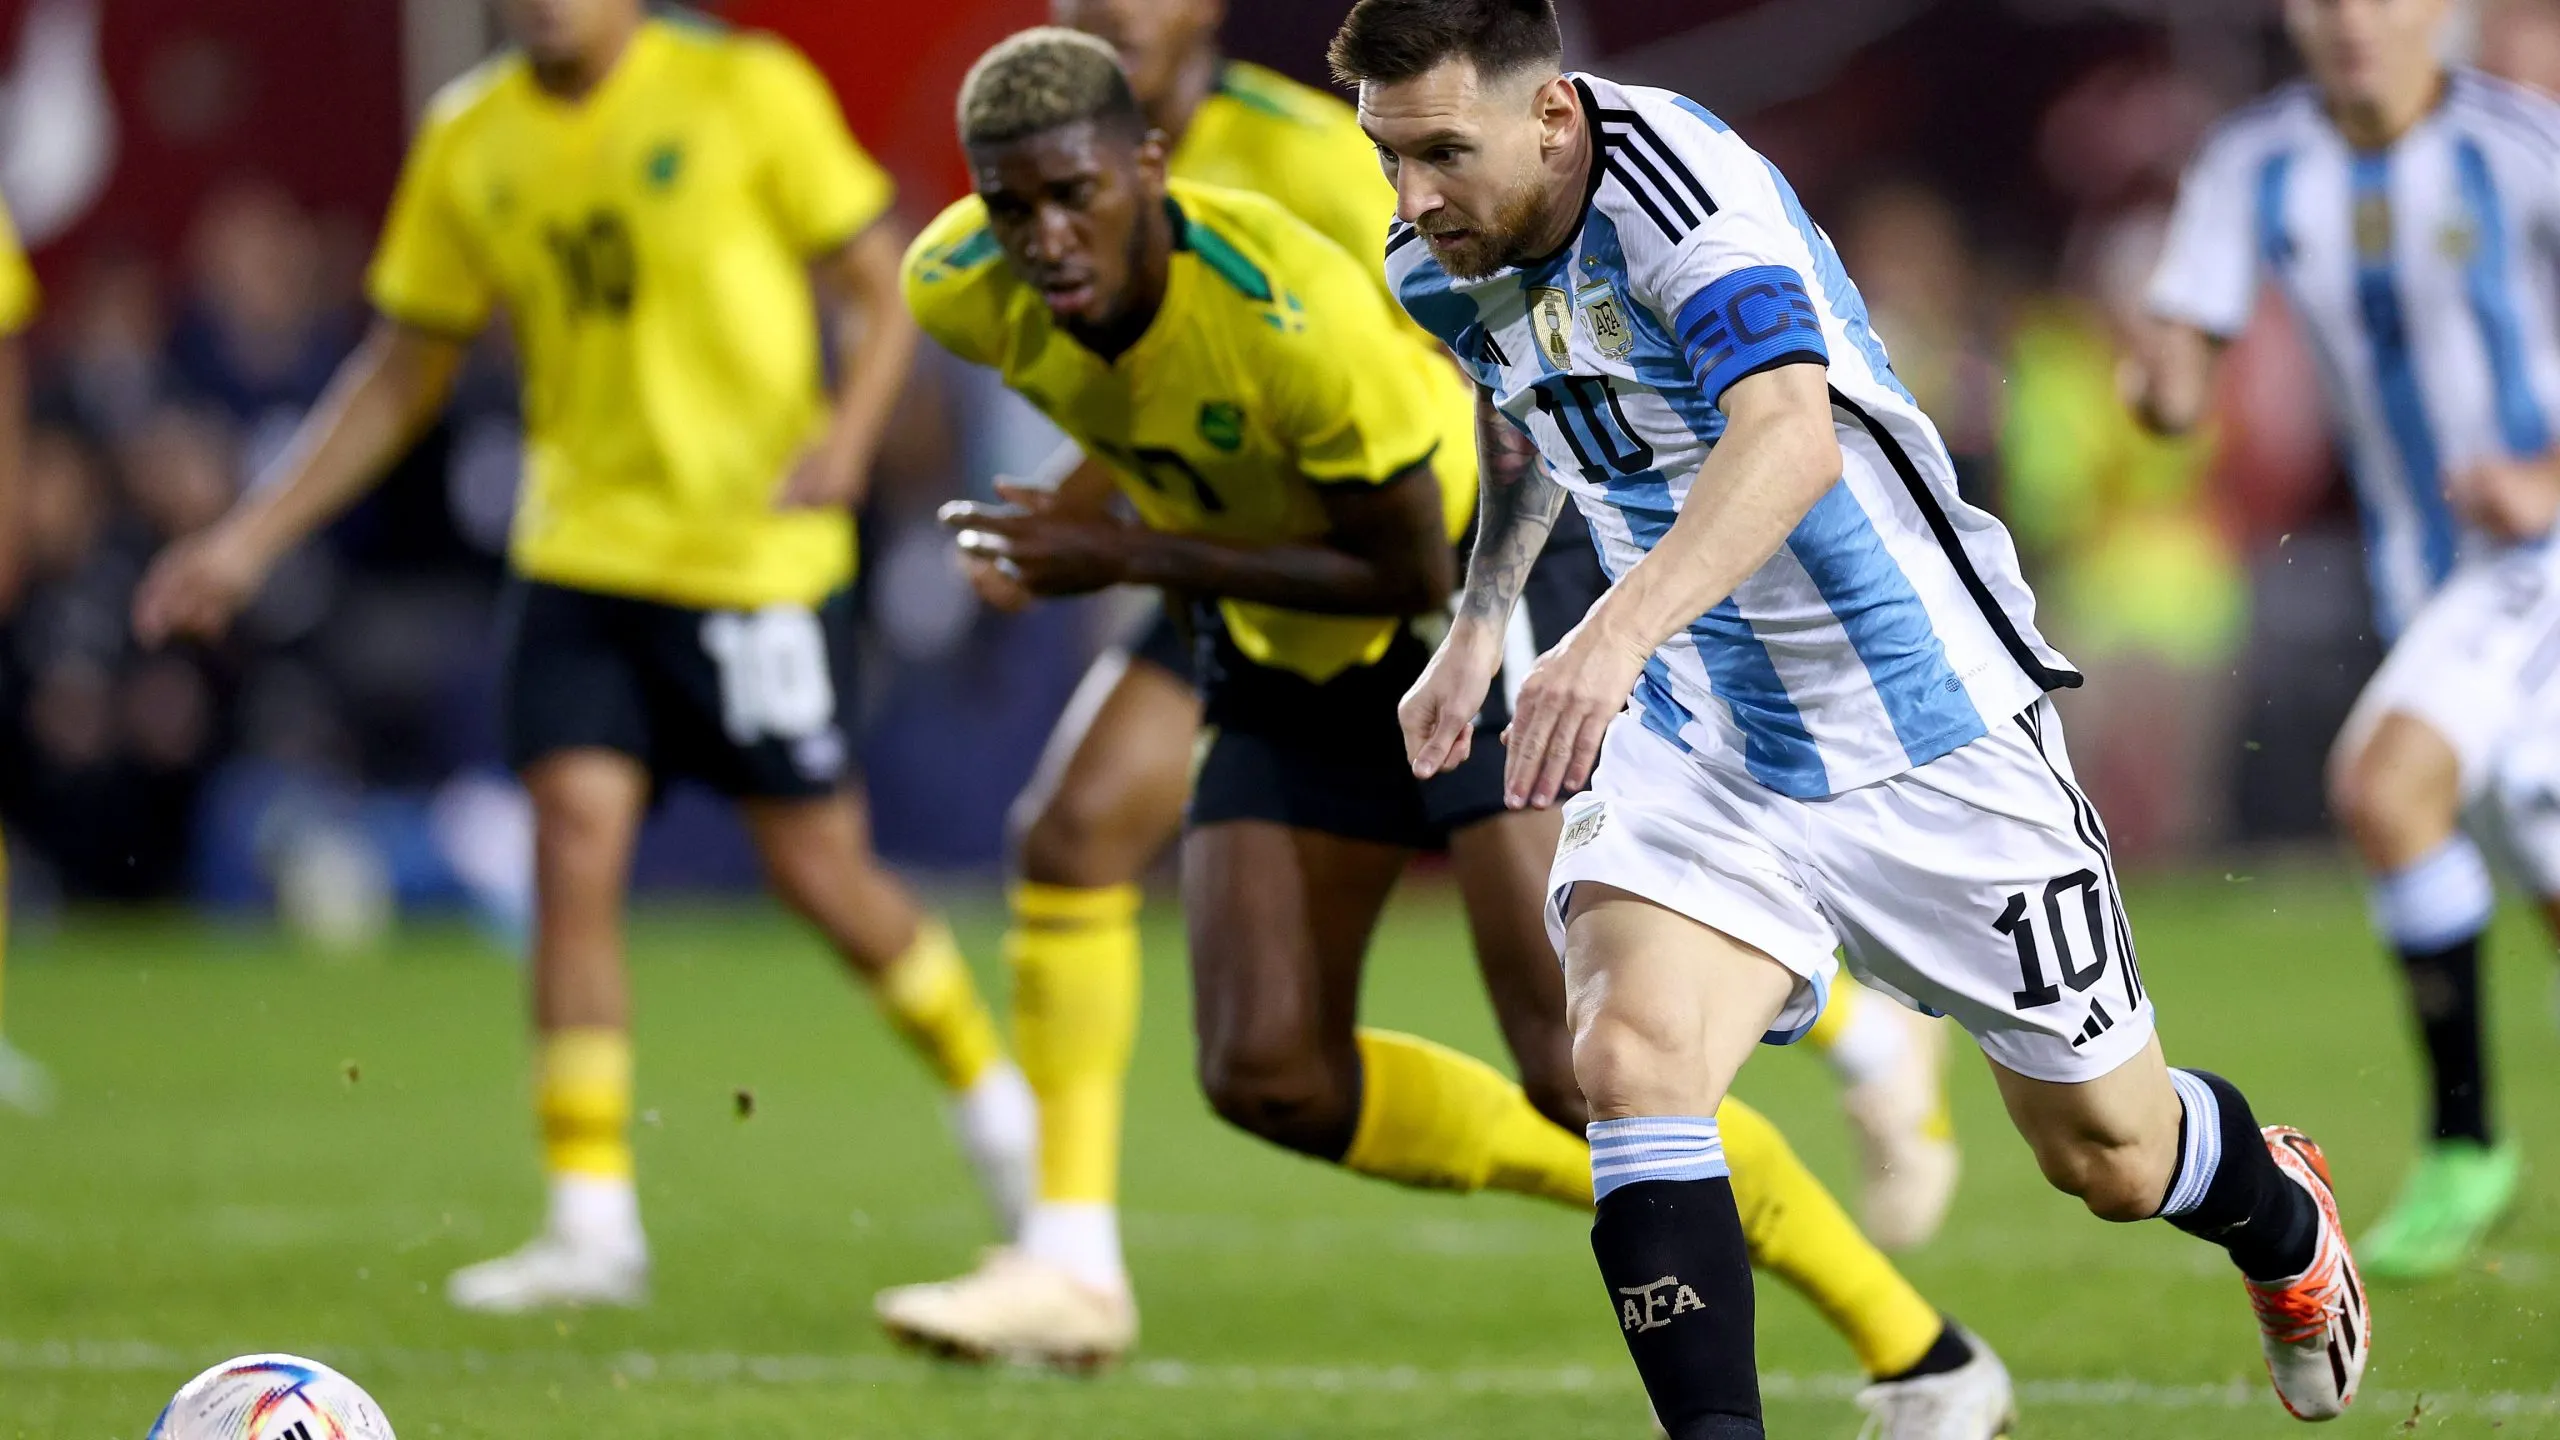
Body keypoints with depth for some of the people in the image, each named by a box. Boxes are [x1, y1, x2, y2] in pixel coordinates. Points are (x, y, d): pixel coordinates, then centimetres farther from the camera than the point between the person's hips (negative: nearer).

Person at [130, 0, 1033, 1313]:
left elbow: (879, 290, -2)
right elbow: (404, 372, 14)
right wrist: (250, 538, 9)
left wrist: (847, 435, -21)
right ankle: (591, 1222, -7)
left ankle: (992, 1098, 26)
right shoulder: (472, 140, 6)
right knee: (573, 844, -10)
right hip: (578, 553, 4)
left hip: (754, 552, -4)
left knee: (819, 869, -1)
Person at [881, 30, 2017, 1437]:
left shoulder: (1293, 309, -36)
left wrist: (1130, 556, -27)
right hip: (1287, 662, 7)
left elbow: (1405, 574, -25)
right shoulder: (959, 291, -16)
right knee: (1271, 1077, -6)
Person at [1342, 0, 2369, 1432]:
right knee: (1631, 1056, -25)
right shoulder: (1441, 266, -3)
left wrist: (1618, 634, -58)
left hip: (1927, 721, -5)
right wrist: (1480, 621, 15)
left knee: (2108, 1154, 10)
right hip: (1693, 735, 5)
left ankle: (2283, 1219, 46)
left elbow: (1792, 438, -45)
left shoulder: (1678, 176, -27)